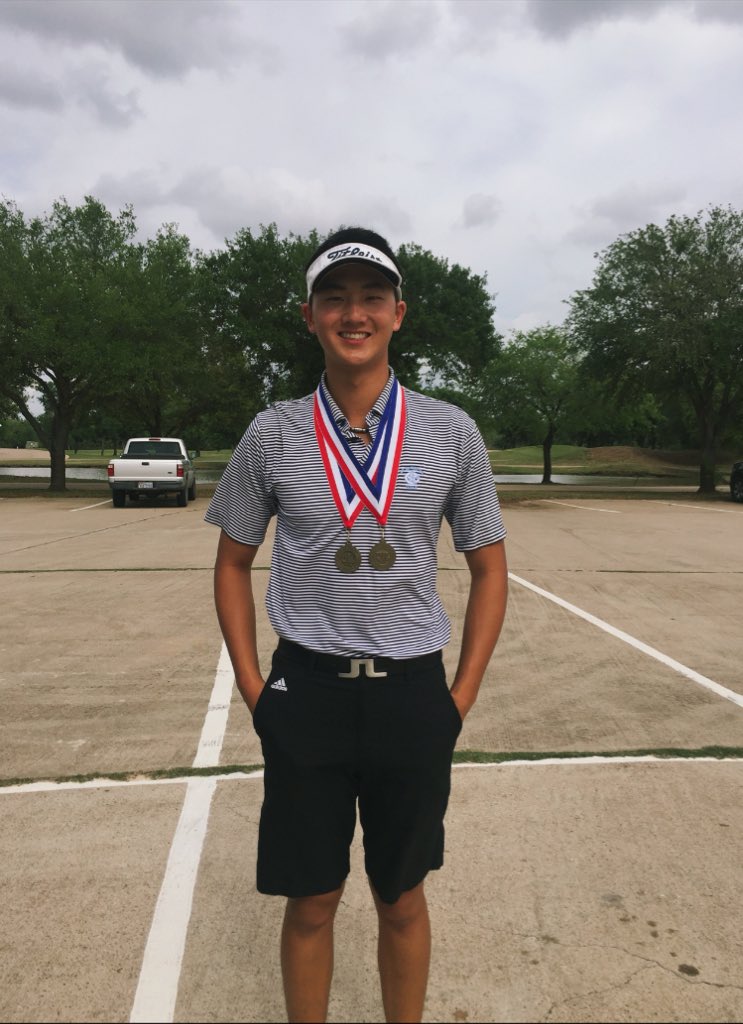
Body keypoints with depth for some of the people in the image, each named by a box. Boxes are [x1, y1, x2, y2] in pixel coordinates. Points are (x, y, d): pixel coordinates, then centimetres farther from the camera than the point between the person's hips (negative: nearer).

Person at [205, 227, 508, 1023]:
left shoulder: (451, 432, -3)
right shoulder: (271, 434, -3)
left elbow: (489, 568, 5)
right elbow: (233, 562, 7)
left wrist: (462, 694, -1)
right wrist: (253, 687, 0)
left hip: (412, 695, 0)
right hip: (306, 692, 0)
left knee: (402, 900, 16)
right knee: (311, 901, 14)